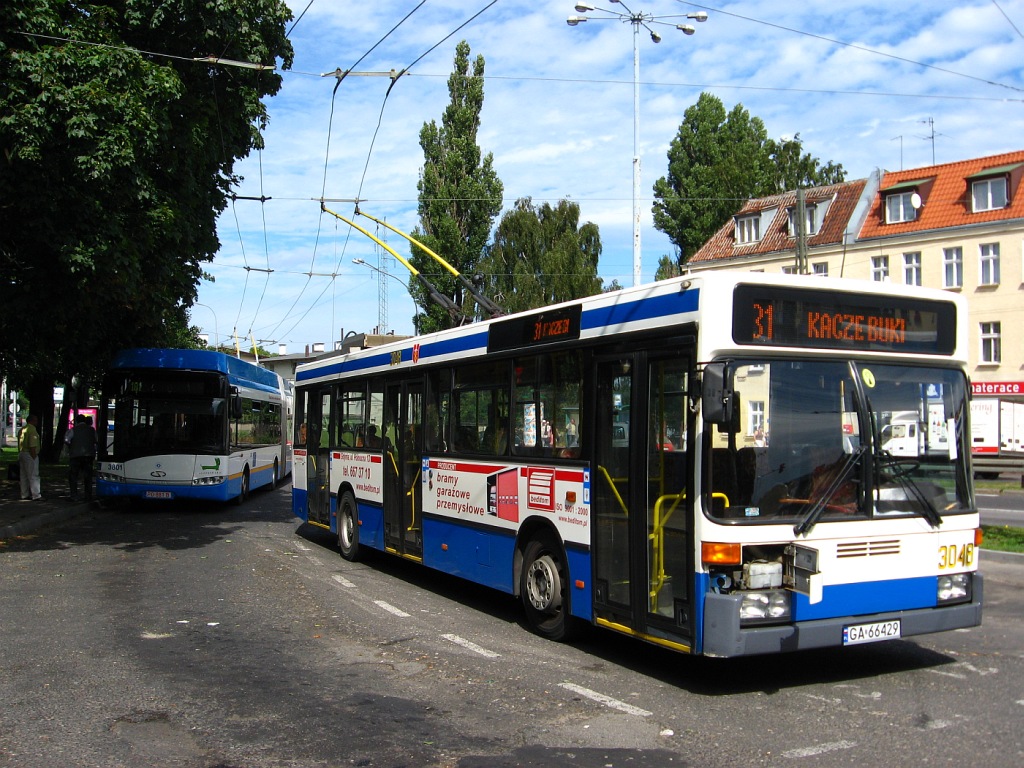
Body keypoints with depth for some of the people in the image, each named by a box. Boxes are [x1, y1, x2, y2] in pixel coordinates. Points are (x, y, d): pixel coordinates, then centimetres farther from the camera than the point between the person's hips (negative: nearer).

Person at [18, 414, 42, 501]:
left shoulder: (22, 429, 16)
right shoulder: (32, 429, -13)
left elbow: (20, 444, 16)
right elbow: (32, 445, -20)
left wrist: (20, 456, 18)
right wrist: (34, 457, -19)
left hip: (21, 454, 9)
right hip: (30, 454, -9)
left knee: (24, 476, 12)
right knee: (33, 475, -8)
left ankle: (24, 495, 17)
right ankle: (36, 495, -9)